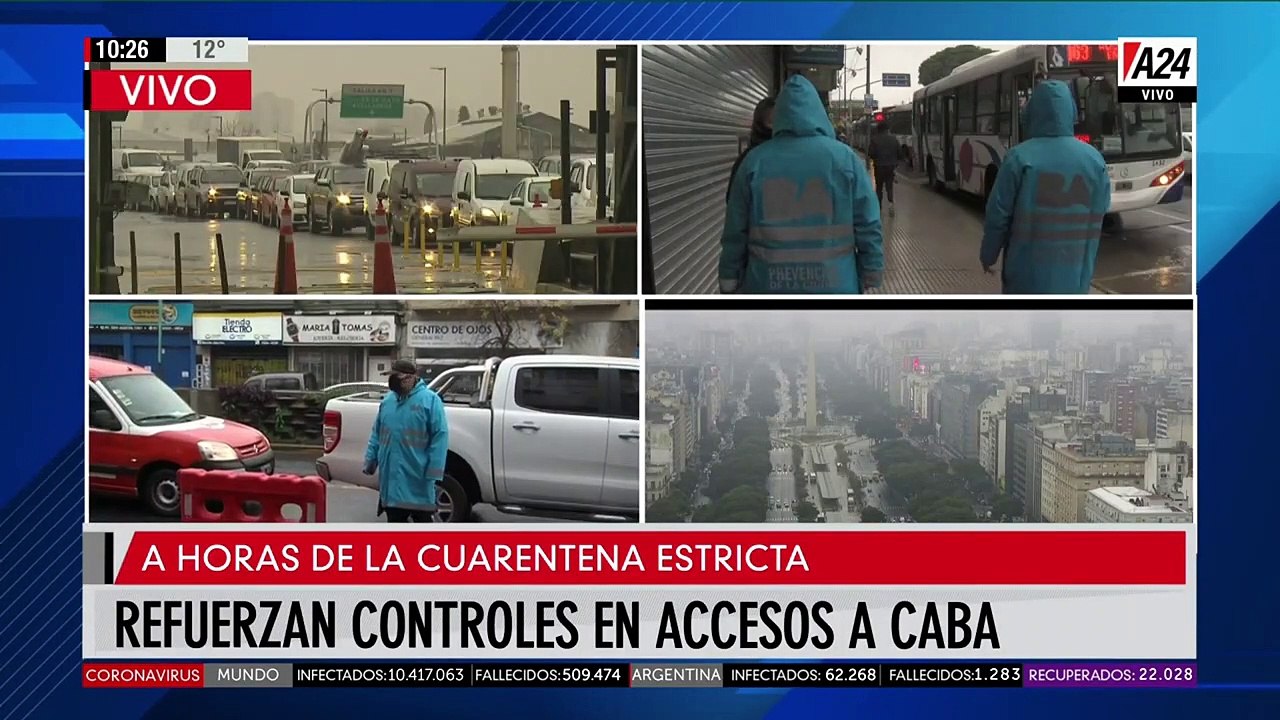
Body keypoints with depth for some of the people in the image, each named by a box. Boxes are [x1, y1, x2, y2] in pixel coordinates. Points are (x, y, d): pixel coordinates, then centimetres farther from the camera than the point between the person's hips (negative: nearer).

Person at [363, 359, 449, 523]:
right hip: (391, 476, 5)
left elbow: (440, 437, -13)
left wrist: (434, 471, -19)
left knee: (423, 520, 2)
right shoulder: (387, 400, 11)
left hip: (418, 478, -5)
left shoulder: (430, 400, -8)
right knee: (395, 520, 12)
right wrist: (370, 460, 11)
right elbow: (376, 434, 18)